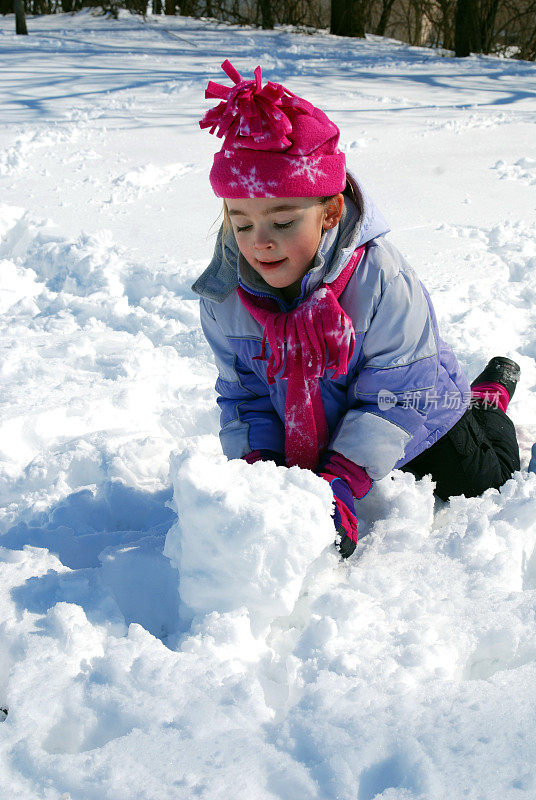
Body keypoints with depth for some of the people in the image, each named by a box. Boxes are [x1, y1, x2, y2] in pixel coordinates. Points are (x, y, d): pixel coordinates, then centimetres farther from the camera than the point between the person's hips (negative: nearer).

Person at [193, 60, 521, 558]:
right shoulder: (223, 297, -21)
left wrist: (341, 485, -39)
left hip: (415, 417, -3)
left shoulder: (383, 281, -34)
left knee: (479, 479, 12)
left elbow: (392, 398, -30)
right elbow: (243, 399, -11)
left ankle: (487, 398, 42)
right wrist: (259, 466, -28)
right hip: (304, 437, 3)